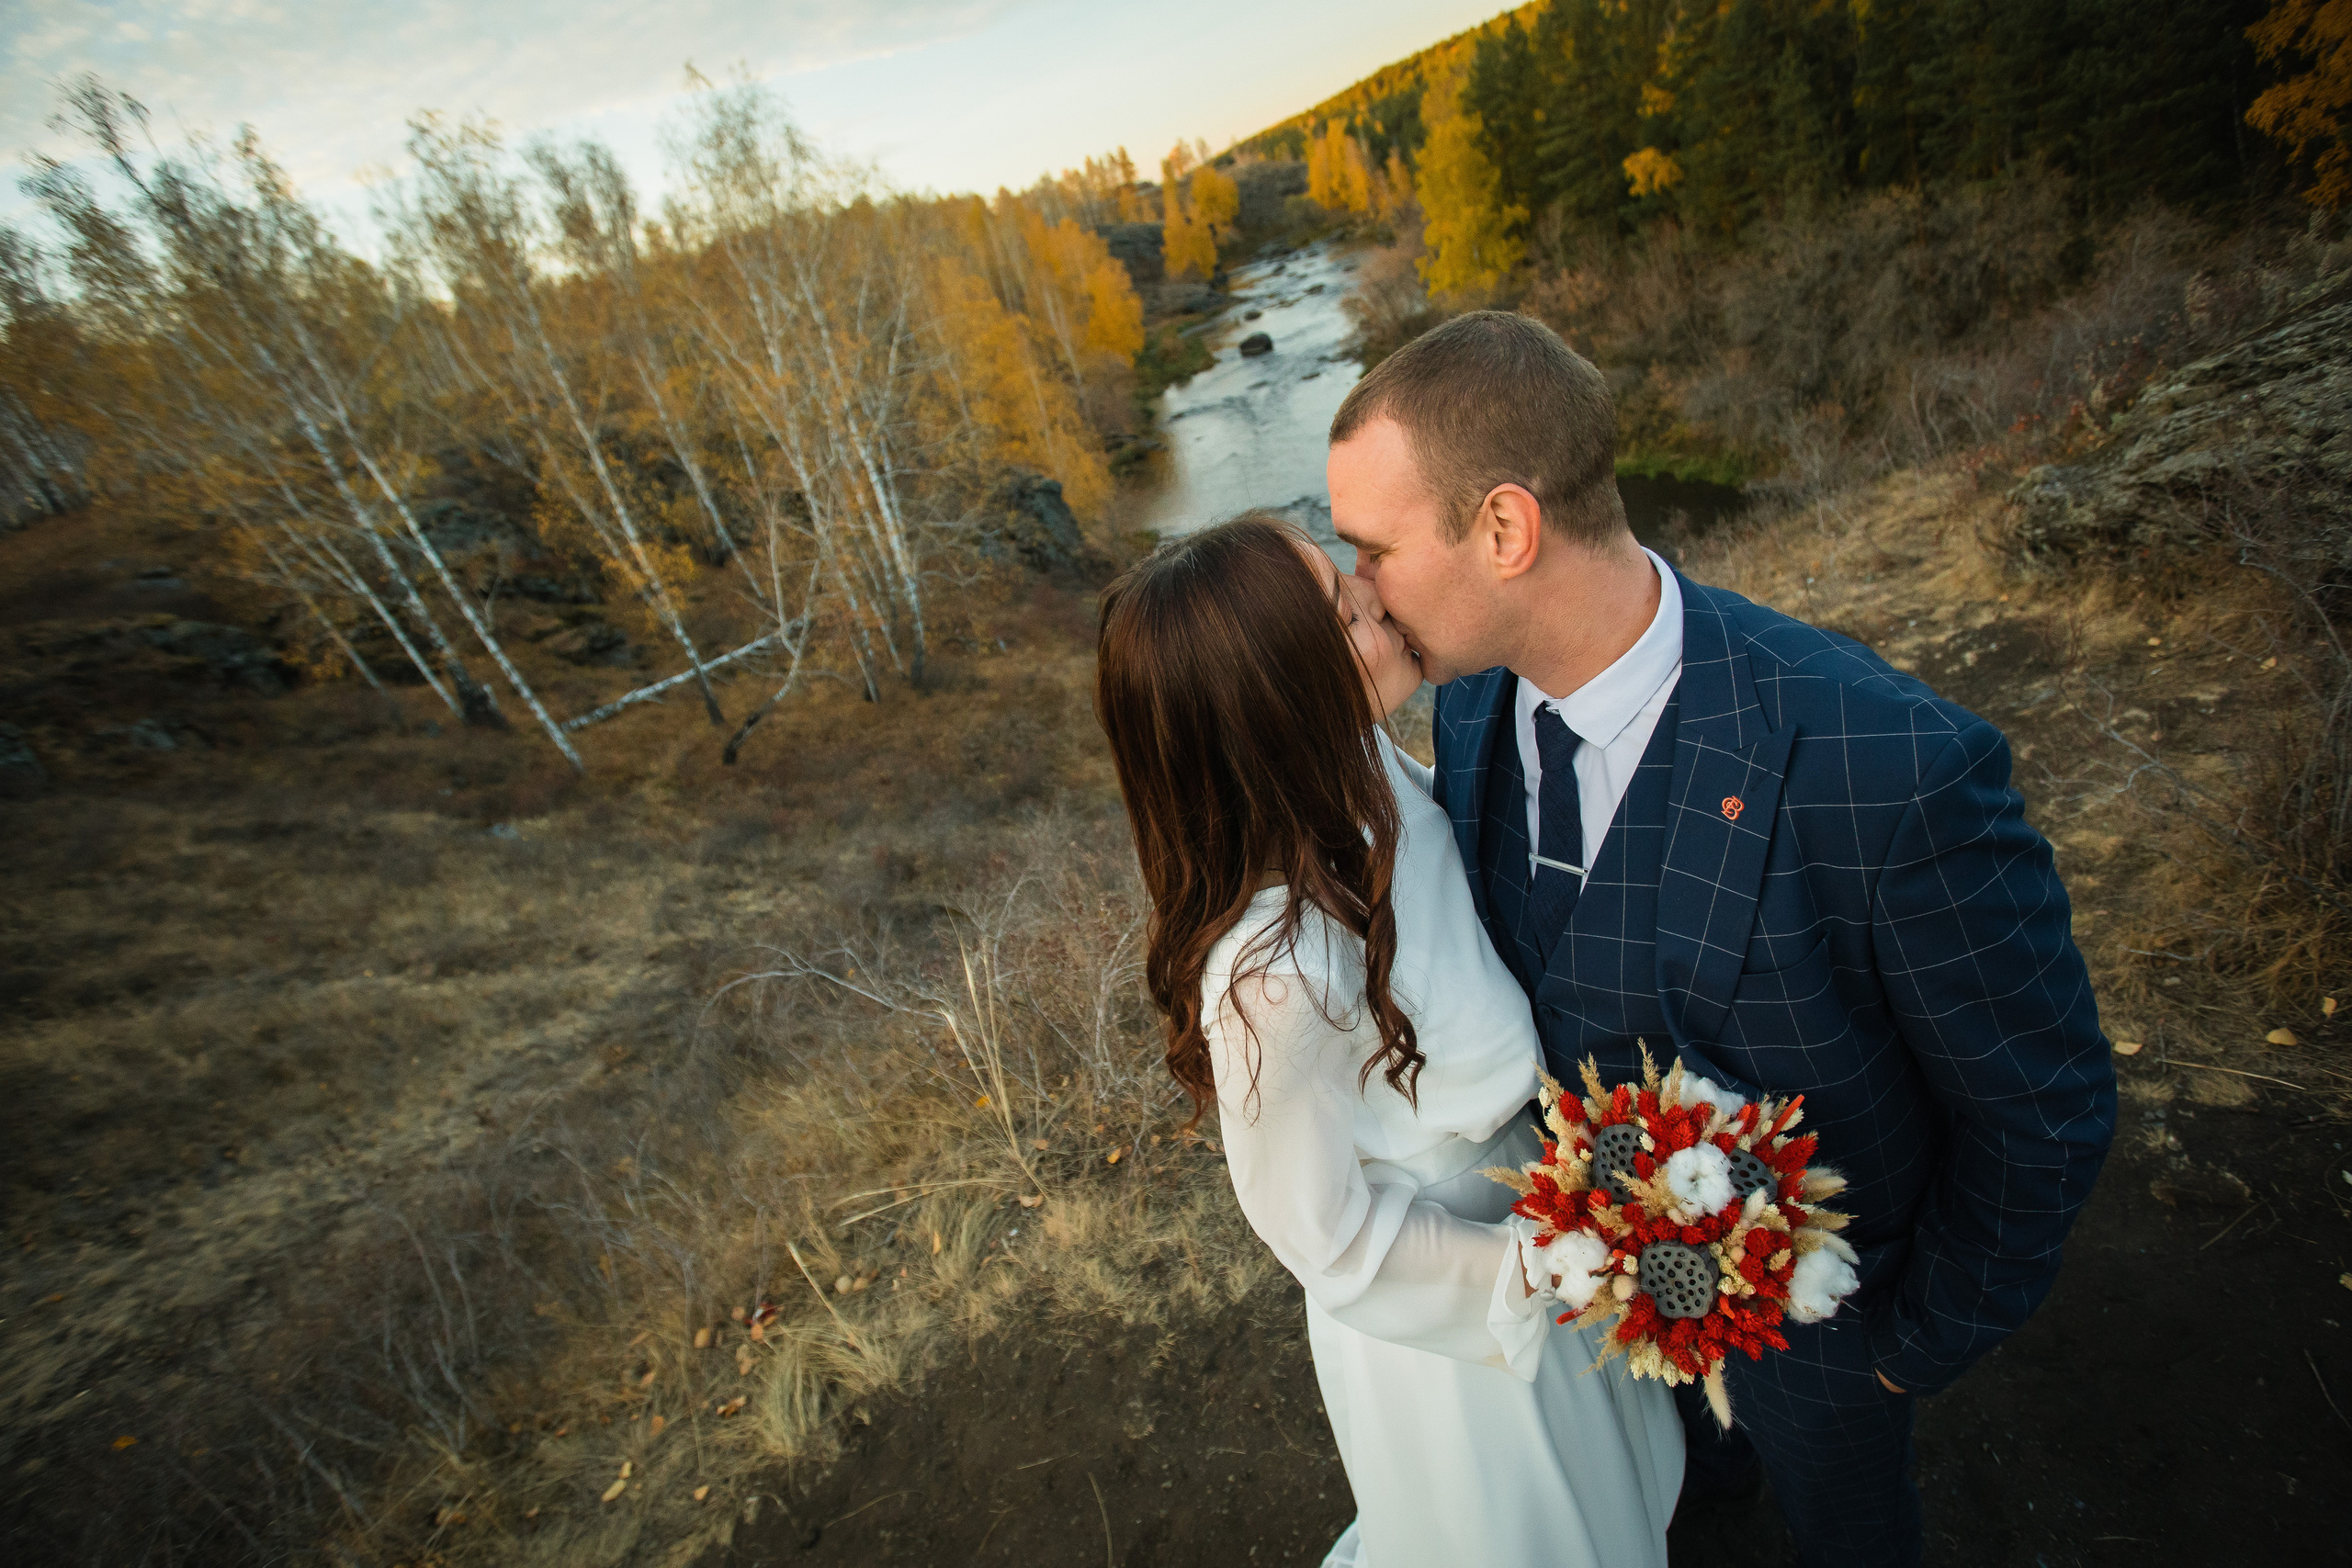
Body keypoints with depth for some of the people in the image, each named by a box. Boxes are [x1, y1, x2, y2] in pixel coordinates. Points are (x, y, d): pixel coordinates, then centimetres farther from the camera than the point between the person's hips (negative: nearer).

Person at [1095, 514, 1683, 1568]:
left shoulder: (1362, 777, -21)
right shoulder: (1270, 978, -43)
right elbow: (1333, 1241, -25)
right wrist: (1545, 1267, -20)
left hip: (1524, 1178, 7)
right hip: (1446, 1319, -7)